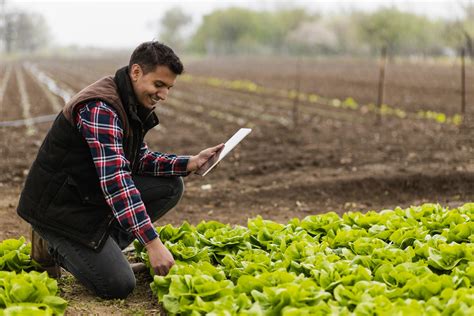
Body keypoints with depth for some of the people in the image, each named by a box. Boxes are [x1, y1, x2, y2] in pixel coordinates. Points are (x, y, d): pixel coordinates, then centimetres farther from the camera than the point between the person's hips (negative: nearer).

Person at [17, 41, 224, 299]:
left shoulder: (132, 105, 5)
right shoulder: (100, 108, -26)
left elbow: (139, 159, 13)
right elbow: (115, 179, -34)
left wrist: (189, 163, -5)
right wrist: (152, 242, -36)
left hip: (92, 195, 10)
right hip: (59, 207, -10)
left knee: (171, 186, -1)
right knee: (118, 286, -16)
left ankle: (103, 246, 3)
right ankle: (58, 246, 6)